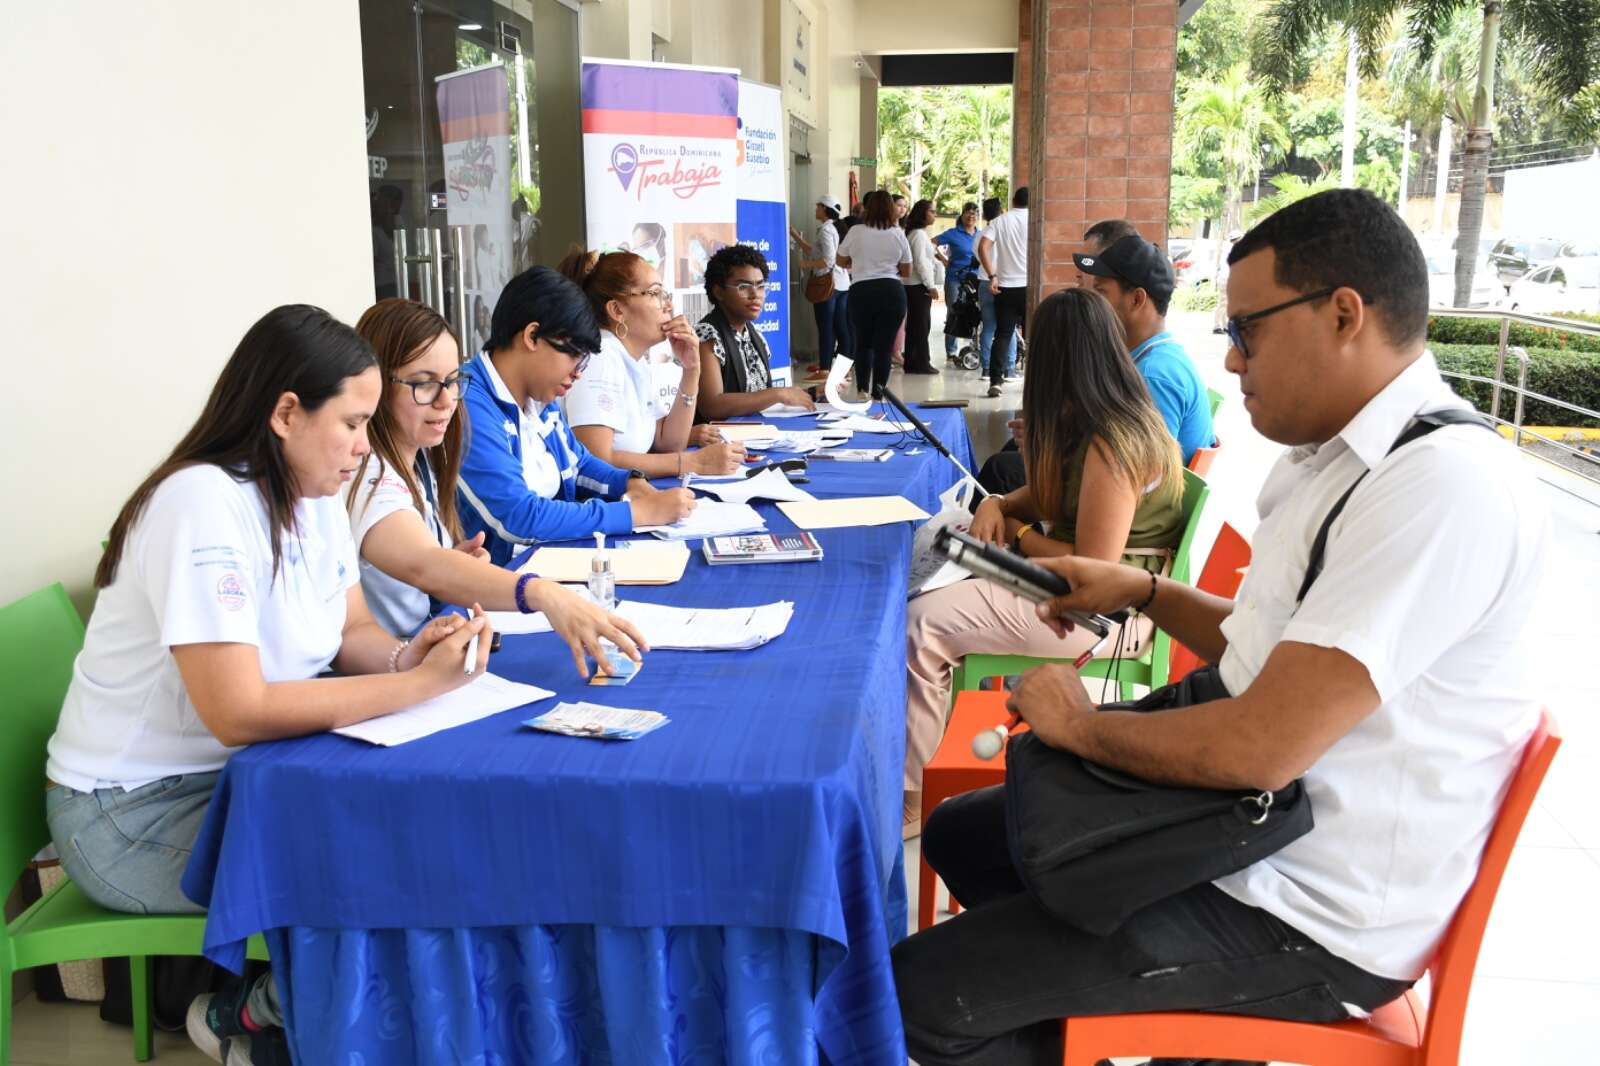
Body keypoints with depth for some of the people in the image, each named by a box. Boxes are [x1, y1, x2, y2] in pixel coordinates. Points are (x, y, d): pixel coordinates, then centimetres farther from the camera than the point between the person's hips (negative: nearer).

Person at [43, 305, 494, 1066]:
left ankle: (284, 994, 12)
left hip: (243, 775, 8)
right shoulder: (206, 504, -26)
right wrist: (418, 685, -29)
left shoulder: (315, 497, 1)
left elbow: (351, 634, 6)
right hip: (139, 812, -8)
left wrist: (409, 654, -17)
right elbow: (238, 712, -32)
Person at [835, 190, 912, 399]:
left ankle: (862, 388, 10)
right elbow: (906, 271, 9)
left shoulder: (855, 232, 0)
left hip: (861, 291, 0)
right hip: (892, 291, 0)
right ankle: (878, 392, -1)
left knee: (863, 343, 15)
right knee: (884, 345, 3)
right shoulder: (898, 234, 3)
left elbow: (841, 261, 14)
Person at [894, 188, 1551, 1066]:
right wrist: (1144, 591, 10)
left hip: (1310, 922, -10)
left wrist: (1079, 724, -12)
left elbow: (1259, 748, -28)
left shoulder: (1447, 482, -25)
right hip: (1251, 822, 10)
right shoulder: (1334, 455, 6)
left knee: (920, 990, -11)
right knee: (960, 833, 18)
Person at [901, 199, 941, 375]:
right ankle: (921, 363, -3)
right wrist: (931, 285, -16)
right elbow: (920, 262, -18)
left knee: (914, 325, 11)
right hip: (919, 286, -10)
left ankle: (912, 362, 14)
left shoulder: (919, 233, 19)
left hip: (912, 285, 10)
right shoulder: (919, 234, -12)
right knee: (922, 325, -6)